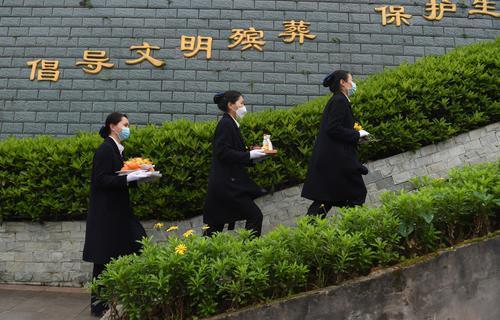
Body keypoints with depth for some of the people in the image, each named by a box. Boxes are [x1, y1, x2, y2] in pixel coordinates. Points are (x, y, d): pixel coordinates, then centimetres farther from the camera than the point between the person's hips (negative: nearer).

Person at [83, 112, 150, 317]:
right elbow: (101, 179, -19)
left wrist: (137, 176, 3)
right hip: (106, 214, -9)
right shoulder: (105, 149, -13)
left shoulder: (117, 149, 14)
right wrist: (128, 178, -24)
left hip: (117, 212, 9)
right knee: (104, 259, -2)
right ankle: (98, 305, 11)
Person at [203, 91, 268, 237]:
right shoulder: (226, 124, -12)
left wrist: (254, 155, 11)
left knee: (215, 225, 13)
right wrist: (249, 155, -16)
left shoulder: (229, 124, 17)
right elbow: (223, 152, -20)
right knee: (255, 216, -7)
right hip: (227, 184, -10)